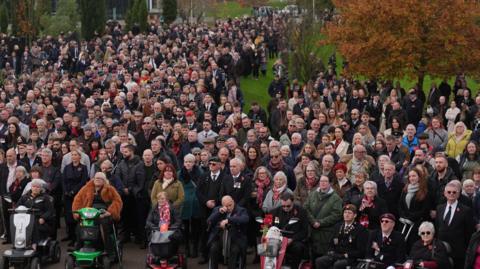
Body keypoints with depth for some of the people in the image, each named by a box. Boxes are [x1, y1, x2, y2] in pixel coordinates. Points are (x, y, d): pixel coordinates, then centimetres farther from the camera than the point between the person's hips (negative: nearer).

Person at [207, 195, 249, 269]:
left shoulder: (241, 210, 2)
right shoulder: (217, 209, 12)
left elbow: (245, 219, -21)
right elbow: (209, 222, 2)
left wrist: (228, 220, -30)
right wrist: (219, 212, -12)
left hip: (235, 237, -2)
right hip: (219, 236, 2)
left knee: (235, 249, -31)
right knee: (214, 248, -25)